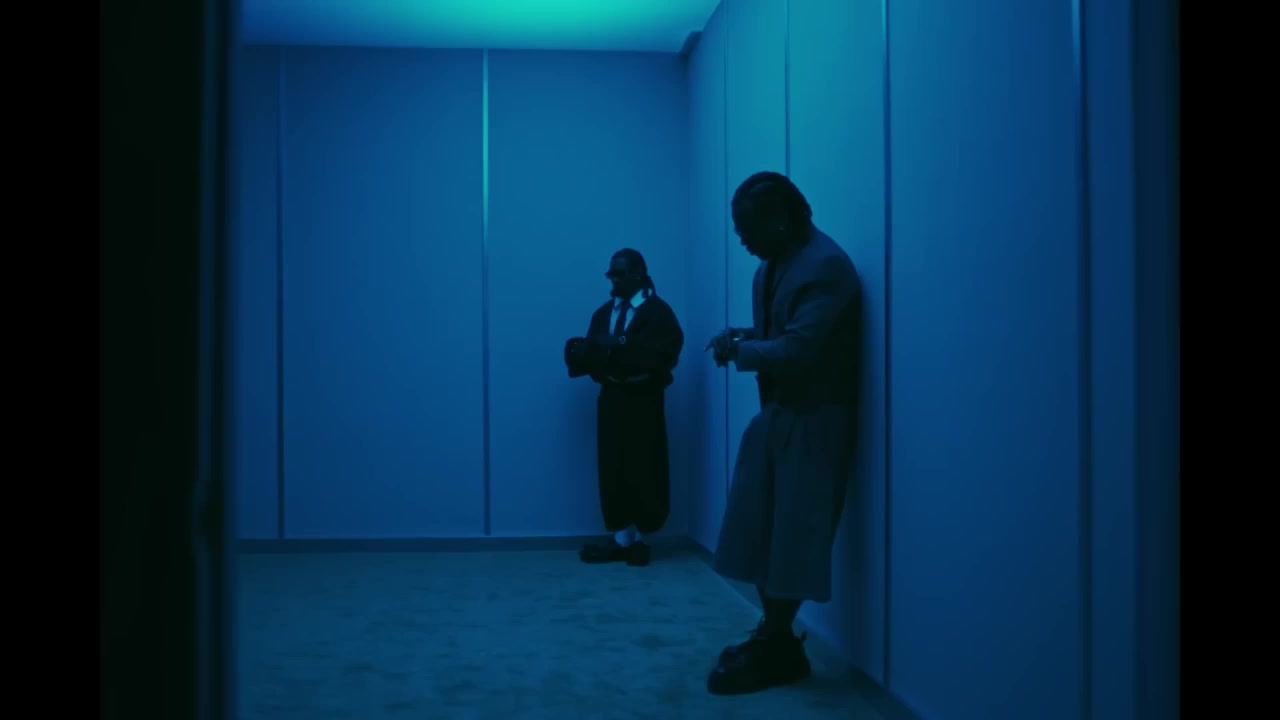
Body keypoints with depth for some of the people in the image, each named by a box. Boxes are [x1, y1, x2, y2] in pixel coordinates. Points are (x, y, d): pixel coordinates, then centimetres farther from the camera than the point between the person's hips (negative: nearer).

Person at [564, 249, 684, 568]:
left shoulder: (658, 311, 1)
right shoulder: (603, 313, 18)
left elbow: (665, 355, -14)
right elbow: (592, 353, 9)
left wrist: (623, 345, -18)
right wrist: (583, 351, -13)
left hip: (642, 401, -5)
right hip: (611, 399, 5)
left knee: (644, 471, -2)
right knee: (613, 470, 2)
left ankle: (640, 537, 9)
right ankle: (621, 537, 8)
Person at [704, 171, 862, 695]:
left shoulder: (826, 265, -20)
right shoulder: (772, 264, 9)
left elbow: (797, 350, -27)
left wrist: (739, 350, -14)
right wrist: (741, 335, 0)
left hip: (812, 421, -9)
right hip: (774, 413, 9)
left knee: (791, 538, 0)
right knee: (759, 533, 12)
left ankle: (776, 648, 12)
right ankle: (775, 637, 24)